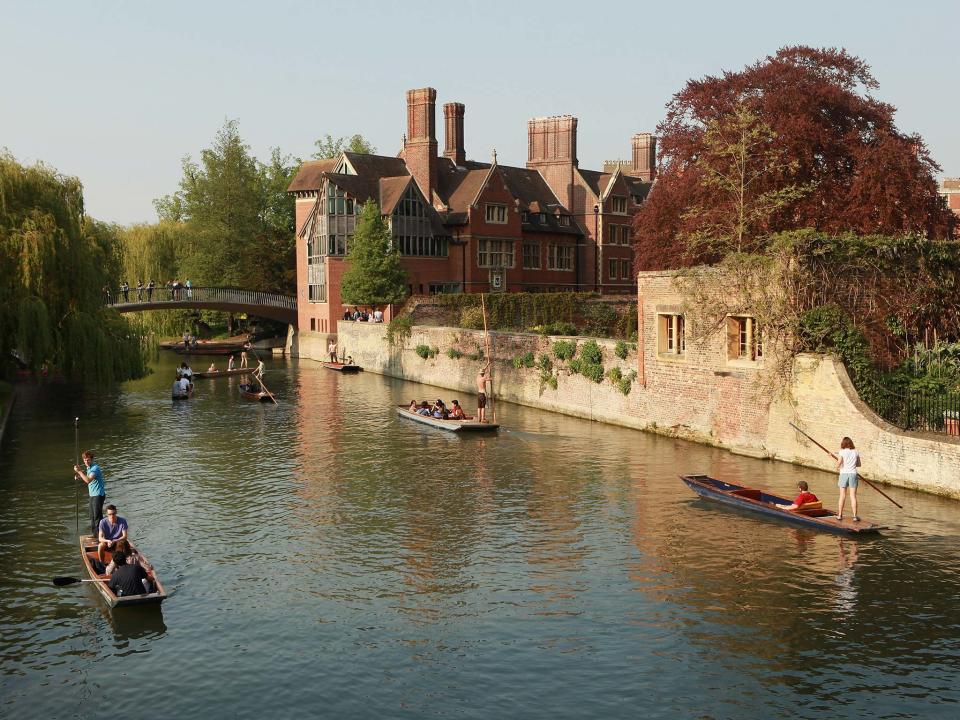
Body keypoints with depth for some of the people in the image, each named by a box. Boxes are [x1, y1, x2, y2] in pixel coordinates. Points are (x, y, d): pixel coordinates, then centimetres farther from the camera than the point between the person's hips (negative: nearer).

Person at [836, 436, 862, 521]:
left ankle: (840, 515, 10)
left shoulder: (842, 452, -4)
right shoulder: (855, 452, 5)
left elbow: (839, 463, -13)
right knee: (853, 496, 0)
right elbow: (859, 464, 13)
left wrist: (837, 467, 7)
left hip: (844, 474, -1)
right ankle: (855, 516, -2)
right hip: (853, 474, 1)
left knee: (842, 496, 6)